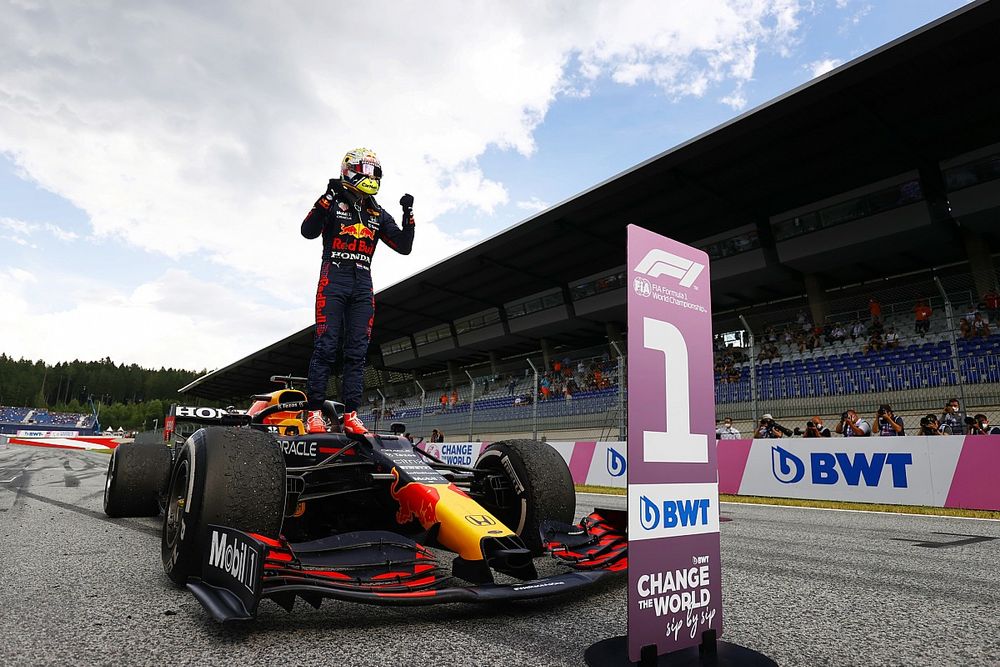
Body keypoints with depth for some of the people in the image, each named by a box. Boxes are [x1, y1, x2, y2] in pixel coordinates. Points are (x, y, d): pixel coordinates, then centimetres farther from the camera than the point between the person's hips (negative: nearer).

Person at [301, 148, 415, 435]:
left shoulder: (379, 214, 17)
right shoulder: (333, 201, 5)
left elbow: (404, 247, 12)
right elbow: (308, 231, -10)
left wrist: (408, 215, 1)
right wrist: (327, 198, -19)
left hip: (362, 285, 5)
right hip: (333, 278, -4)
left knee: (357, 351, 0)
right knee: (326, 346, -10)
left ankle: (350, 415, 1)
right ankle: (314, 411, -7)